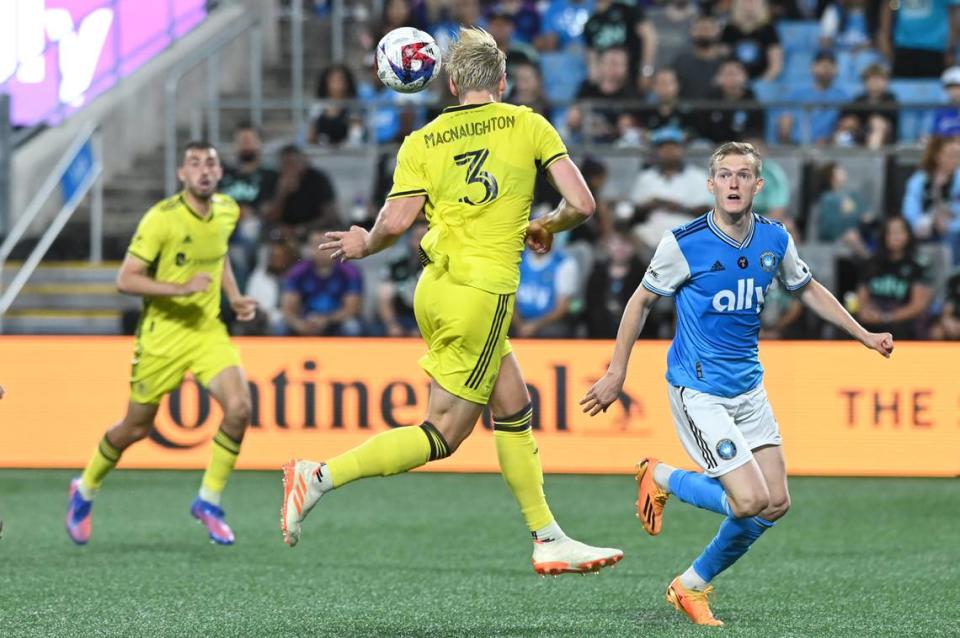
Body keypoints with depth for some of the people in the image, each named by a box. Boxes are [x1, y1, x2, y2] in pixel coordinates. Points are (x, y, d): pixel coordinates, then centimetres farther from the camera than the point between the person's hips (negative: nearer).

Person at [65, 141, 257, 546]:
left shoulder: (227, 212, 1)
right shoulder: (161, 219, -19)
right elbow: (125, 280, -20)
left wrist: (234, 297, 8)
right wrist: (182, 289, -30)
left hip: (208, 330, 4)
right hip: (163, 333, -4)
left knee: (239, 407, -18)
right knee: (136, 428, 7)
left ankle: (209, 501, -1)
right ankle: (85, 490, 35)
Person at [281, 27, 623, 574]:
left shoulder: (423, 141, 5)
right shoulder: (528, 125, 1)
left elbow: (396, 222, -7)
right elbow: (581, 205, -4)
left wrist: (365, 244, 13)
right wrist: (546, 229, 16)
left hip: (435, 287, 5)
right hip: (484, 292, -5)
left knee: (514, 408, 15)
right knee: (444, 436, 0)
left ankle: (549, 539, 18)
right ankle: (321, 477, -9)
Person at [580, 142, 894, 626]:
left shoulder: (775, 240, 0)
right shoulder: (683, 243, -15)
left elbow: (807, 289, 19)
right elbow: (642, 301, -2)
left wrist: (864, 335, 18)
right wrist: (616, 373, 1)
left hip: (748, 387, 6)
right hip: (699, 390, -6)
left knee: (776, 504, 3)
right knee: (751, 502, -16)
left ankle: (693, 585, 21)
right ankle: (660, 478, 11)